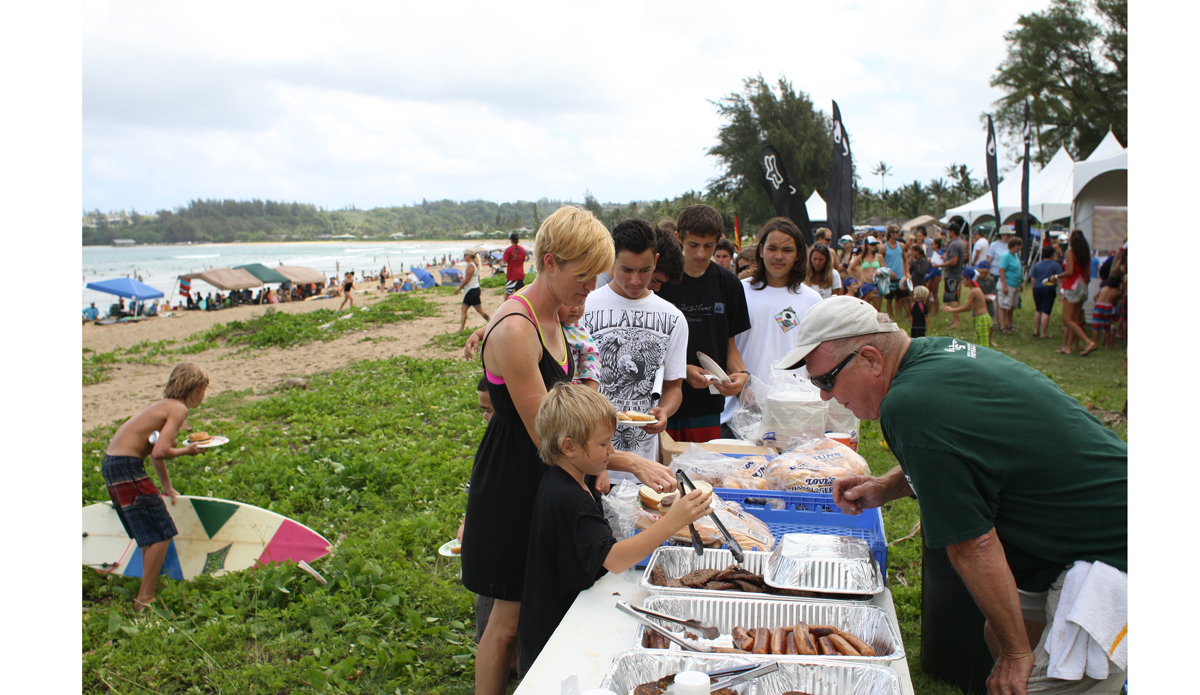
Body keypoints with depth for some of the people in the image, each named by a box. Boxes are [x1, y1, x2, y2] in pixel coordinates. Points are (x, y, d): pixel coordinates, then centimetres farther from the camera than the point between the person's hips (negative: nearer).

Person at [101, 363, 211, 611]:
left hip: (111, 463, 10)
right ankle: (144, 600, -1)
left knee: (150, 534, 20)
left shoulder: (165, 405, 18)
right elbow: (160, 451, -24)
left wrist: (167, 488, 35)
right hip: (126, 467, -10)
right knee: (162, 535, -6)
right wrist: (187, 451, -4)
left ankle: (147, 591, 29)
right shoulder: (178, 409, -11)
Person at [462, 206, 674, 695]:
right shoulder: (515, 330, -26)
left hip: (543, 473, 9)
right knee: (510, 617, 5)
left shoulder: (550, 316, 4)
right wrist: (631, 463, -22)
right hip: (511, 484, -8)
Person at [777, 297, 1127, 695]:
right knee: (999, 636, 15)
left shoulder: (908, 407, -26)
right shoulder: (940, 351, 2)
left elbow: (973, 546, -21)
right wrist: (885, 488, 10)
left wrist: (1016, 651, -11)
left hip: (1112, 554, -10)